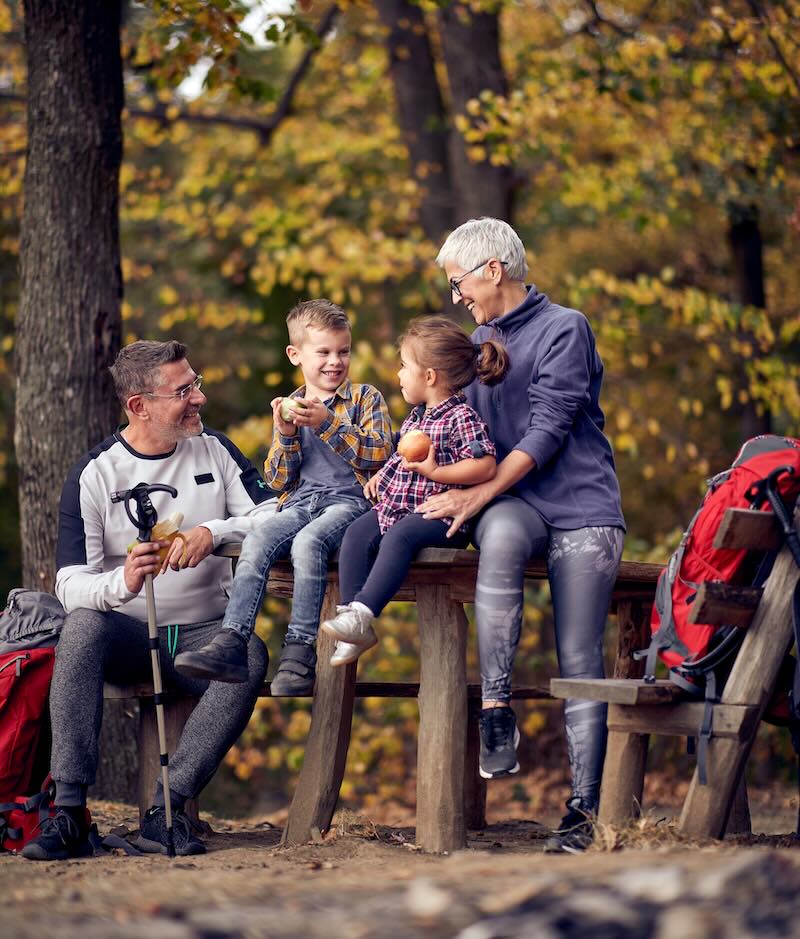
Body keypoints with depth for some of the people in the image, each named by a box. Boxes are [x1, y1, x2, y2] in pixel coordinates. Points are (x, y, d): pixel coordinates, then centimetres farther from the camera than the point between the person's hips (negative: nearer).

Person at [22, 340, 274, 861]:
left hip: (204, 633, 2)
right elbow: (71, 585, -10)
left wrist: (213, 533, -22)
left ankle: (167, 808, -34)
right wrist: (121, 582, -33)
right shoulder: (94, 474, -2)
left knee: (250, 656, -31)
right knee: (82, 627, -34)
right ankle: (69, 811, -38)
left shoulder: (215, 451, 6)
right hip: (127, 634, -2)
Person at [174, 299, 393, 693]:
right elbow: (278, 480, 15)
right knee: (257, 540, -26)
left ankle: (299, 653, -35)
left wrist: (327, 423, -14)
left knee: (307, 542, -35)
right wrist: (286, 435, -4)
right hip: (300, 501, 4)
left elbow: (378, 454, -8)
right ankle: (230, 643, -35)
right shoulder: (289, 408, 19)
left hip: (349, 499, -4)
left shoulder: (365, 398, 8)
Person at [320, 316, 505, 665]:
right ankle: (352, 620, -20)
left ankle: (362, 613, -41)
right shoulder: (416, 416, 19)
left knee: (398, 537, -34)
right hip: (396, 503, 8)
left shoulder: (461, 417, -9)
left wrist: (435, 472, -22)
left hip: (437, 513, -8)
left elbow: (485, 466, -19)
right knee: (357, 534, -16)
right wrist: (382, 476, 18)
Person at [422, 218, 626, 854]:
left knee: (580, 660, -10)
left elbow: (549, 428, -11)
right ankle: (496, 708, -38)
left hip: (581, 504, -3)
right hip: (512, 502, 3)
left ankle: (584, 807, -9)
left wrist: (478, 495, -18)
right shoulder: (478, 344, 21)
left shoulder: (565, 329, -1)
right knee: (501, 537, -36)